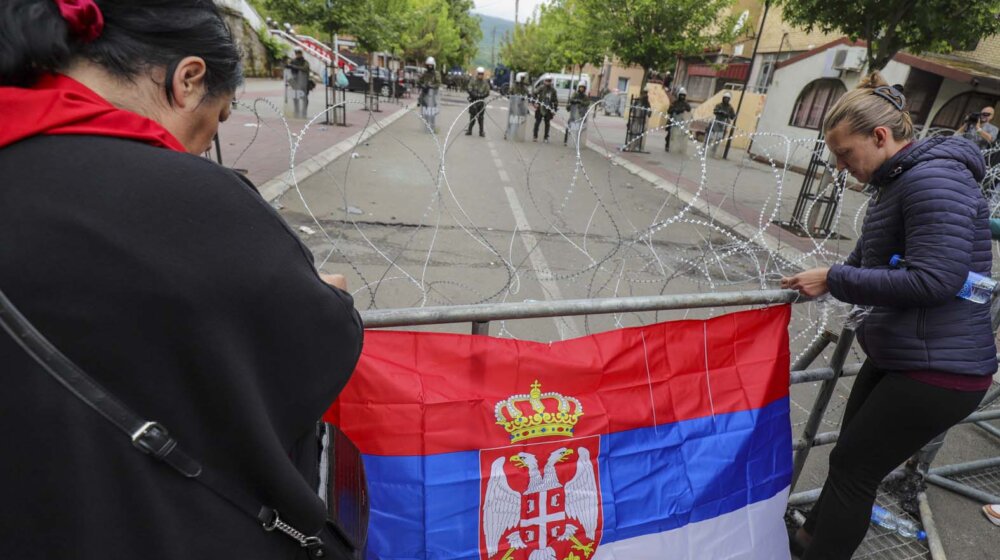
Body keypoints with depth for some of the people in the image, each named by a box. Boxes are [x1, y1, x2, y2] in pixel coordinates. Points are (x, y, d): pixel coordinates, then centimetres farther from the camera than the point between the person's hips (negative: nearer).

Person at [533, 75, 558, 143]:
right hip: (540, 108, -2)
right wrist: (535, 102, -17)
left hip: (548, 109, 2)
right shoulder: (541, 88, 0)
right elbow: (535, 94, -5)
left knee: (547, 123, 5)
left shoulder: (553, 90, 9)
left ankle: (546, 137, 13)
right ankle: (535, 137, 4)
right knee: (537, 122, -2)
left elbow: (555, 100, 14)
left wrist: (555, 109, 8)